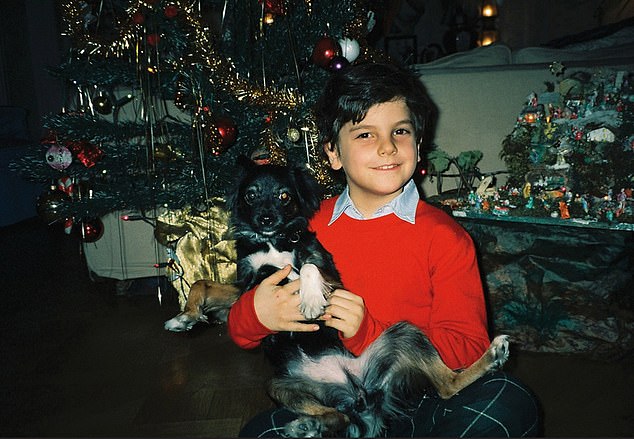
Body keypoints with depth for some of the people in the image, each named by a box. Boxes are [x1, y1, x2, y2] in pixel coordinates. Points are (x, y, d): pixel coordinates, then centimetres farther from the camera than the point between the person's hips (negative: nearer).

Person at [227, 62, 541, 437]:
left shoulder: (444, 238, -5)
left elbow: (467, 350, -9)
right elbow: (241, 333, 5)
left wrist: (370, 333, -22)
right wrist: (256, 314, -21)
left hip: (422, 402, 0)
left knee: (510, 402, -26)